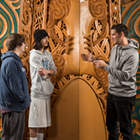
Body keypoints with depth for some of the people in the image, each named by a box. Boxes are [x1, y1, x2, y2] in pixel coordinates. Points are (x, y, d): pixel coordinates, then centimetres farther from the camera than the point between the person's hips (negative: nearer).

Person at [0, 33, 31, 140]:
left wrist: (25, 98, 12)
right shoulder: (11, 62, -20)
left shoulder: (15, 60, 12)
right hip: (12, 107, -10)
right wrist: (24, 99, -11)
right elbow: (14, 86, -24)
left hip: (17, 106, 10)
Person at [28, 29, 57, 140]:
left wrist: (46, 73, -13)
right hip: (37, 92, -7)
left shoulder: (48, 54, 12)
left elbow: (54, 71, 4)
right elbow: (42, 73, -18)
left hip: (46, 91, 7)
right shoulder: (34, 55, -10)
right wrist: (50, 71, -3)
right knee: (35, 122, 2)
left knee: (43, 121, 16)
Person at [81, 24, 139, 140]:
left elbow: (125, 75, -26)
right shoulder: (115, 48, 5)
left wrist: (105, 66, -23)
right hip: (112, 93, 8)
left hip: (124, 96, -8)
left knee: (125, 128, 9)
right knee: (111, 125, 22)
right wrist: (94, 59, 7)